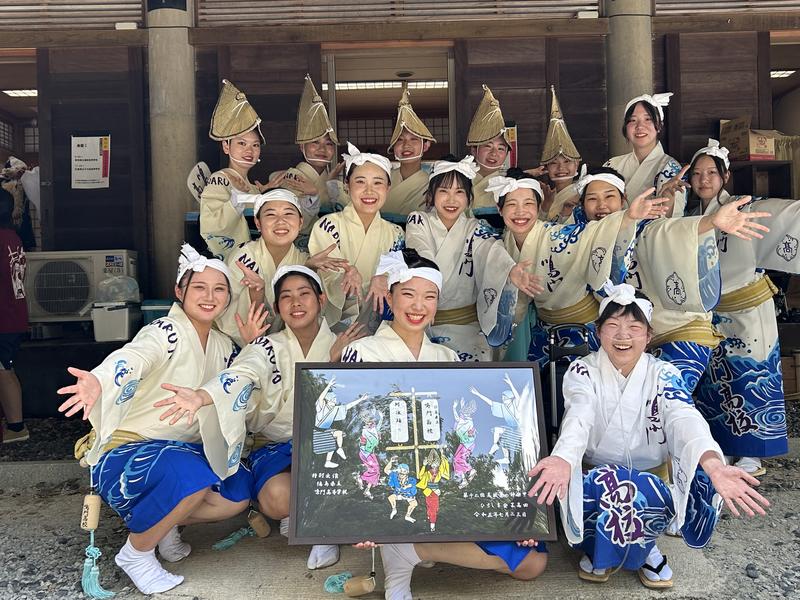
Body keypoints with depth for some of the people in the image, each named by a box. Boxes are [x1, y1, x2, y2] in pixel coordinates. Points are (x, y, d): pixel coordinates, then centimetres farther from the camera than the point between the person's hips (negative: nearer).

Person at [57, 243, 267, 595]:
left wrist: (250, 347, -4)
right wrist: (98, 380, -65)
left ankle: (162, 525, 16)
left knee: (238, 494, -5)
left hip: (181, 449, 8)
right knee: (192, 477, -35)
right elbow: (133, 357, -41)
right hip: (125, 449, -8)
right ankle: (136, 552, -9)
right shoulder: (166, 332, -19)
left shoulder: (222, 345, 5)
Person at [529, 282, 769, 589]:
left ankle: (643, 546, 3)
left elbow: (684, 417, -26)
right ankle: (597, 544, 1)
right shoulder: (582, 371, -7)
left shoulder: (663, 375, -5)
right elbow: (578, 417, -28)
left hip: (653, 478, 1)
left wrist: (713, 463, -49)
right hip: (596, 476, -1)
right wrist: (562, 460, -53)